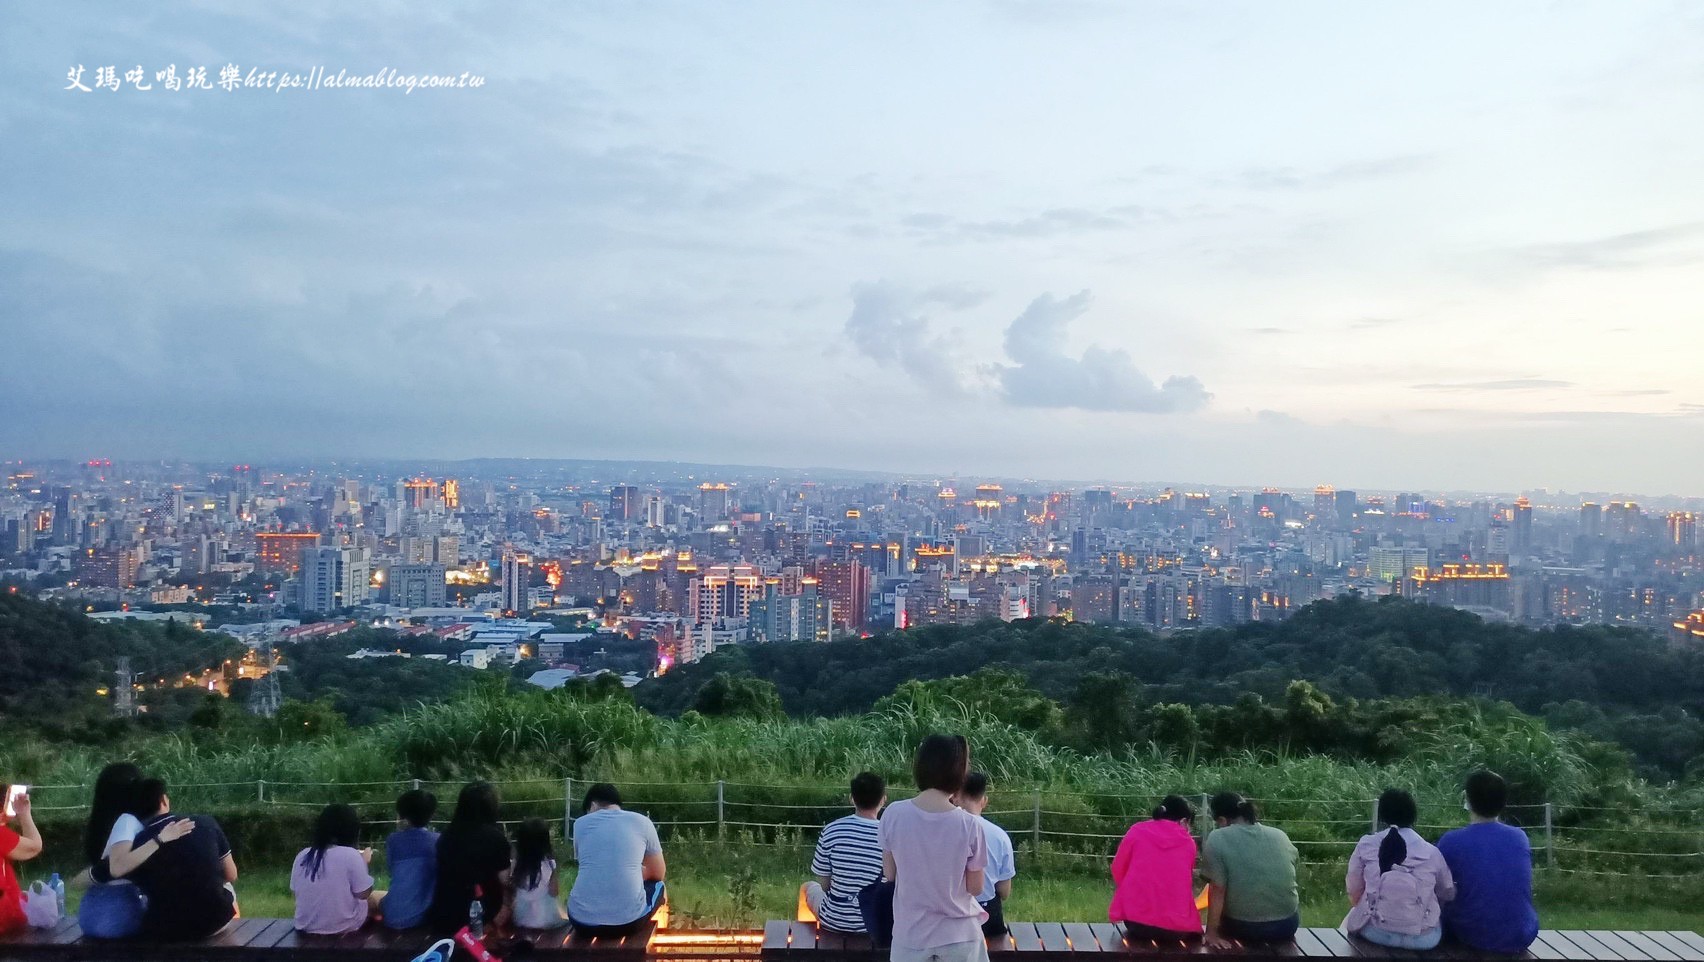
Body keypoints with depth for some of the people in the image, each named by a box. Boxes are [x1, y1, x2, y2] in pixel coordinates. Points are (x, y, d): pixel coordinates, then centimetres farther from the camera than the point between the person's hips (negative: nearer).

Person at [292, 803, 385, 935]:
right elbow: (363, 894, -12)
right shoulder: (350, 855, -18)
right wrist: (365, 864, 3)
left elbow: (296, 890, 9)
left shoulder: (302, 856, -3)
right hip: (343, 926, -5)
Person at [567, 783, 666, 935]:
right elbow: (659, 873, 16)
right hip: (629, 919, -1)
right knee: (657, 886, 32)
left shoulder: (580, 823, 9)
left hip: (583, 921, 1)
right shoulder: (641, 822, 6)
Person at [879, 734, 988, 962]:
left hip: (911, 934, 1)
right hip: (959, 936, -1)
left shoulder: (894, 815, -13)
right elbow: (975, 887, -7)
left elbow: (890, 873, -1)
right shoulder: (969, 825, -17)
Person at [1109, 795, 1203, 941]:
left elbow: (1118, 870, 9)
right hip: (1177, 926, 0)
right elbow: (1187, 882, 17)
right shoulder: (1188, 842, 7)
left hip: (1136, 920, 0)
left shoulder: (1137, 831, 3)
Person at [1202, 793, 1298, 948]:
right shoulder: (1280, 836, 0)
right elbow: (1289, 882, 14)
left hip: (1242, 928, -3)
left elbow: (1217, 890, -17)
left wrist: (1211, 932, -10)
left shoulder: (1217, 839, -14)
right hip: (1286, 927, 3)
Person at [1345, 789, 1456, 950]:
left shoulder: (1366, 845, -2)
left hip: (1376, 932, 0)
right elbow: (1448, 895, 9)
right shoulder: (1431, 852, -3)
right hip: (1423, 938, 0)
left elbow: (1354, 895, 3)